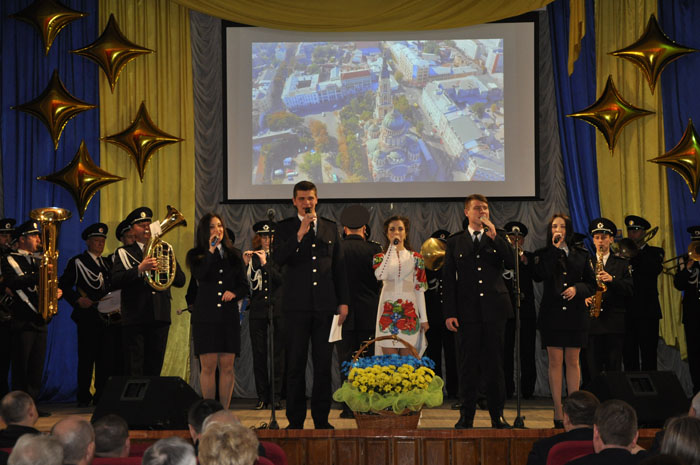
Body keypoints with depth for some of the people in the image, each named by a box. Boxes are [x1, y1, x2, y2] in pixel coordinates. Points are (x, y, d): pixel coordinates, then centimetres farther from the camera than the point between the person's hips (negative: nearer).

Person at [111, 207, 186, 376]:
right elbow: (115, 281, -10)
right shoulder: (124, 253, 6)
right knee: (133, 369, -6)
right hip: (134, 317, -3)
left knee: (154, 368, 7)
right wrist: (139, 269, -21)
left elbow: (181, 281, 10)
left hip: (160, 317, 3)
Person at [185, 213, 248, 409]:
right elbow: (201, 276, -14)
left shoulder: (233, 255, 13)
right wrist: (211, 251, -11)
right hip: (205, 316, -2)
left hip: (229, 316, 2)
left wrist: (234, 293, -7)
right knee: (208, 366, -4)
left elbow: (244, 285, 13)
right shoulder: (196, 255, 5)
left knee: (227, 366, 0)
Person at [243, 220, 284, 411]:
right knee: (259, 354, 1)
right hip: (257, 310, 2)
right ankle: (262, 397, 6)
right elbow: (246, 284, 1)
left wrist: (265, 263, -15)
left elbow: (281, 279, -9)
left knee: (278, 354, -2)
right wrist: (247, 265, -12)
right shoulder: (251, 257, 9)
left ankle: (276, 396, 2)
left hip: (277, 310, -2)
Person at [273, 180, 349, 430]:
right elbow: (278, 258, -13)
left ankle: (321, 418, 9)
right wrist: (300, 233, -20)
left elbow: (339, 267, 15)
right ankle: (295, 420, 5)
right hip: (297, 305, -2)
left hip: (325, 305, 2)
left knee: (324, 364, 3)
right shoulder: (285, 227, 4)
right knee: (296, 364, 0)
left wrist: (343, 302, 9)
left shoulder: (330, 228, 13)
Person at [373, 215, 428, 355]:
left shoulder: (415, 257, 10)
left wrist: (424, 318, 3)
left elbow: (419, 288, 8)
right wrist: (392, 248, -11)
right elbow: (380, 275, -16)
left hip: (409, 311, 1)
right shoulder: (380, 257, 8)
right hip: (388, 311, -1)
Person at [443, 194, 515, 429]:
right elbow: (449, 279, 4)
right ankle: (466, 416, 7)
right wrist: (449, 312, -4)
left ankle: (497, 416, 10)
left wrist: (494, 237, -13)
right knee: (468, 365, 1)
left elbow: (512, 264, -6)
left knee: (495, 363, 3)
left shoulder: (498, 240, 10)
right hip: (467, 311, -1)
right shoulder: (455, 242, 8)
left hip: (494, 310, 1)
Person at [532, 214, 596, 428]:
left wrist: (577, 288, -10)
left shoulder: (581, 255, 10)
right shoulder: (544, 254, 5)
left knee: (573, 361, 4)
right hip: (552, 312, -1)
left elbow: (591, 283, 10)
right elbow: (540, 275, -15)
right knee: (555, 361, -2)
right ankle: (558, 411, 1)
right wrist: (555, 249, -12)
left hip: (575, 313, 1)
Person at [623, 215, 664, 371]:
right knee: (629, 356, 3)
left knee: (648, 356, -4)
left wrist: (637, 253, -12)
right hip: (626, 310, 3)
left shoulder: (655, 252, 9)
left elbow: (656, 269, -12)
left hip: (647, 311, -2)